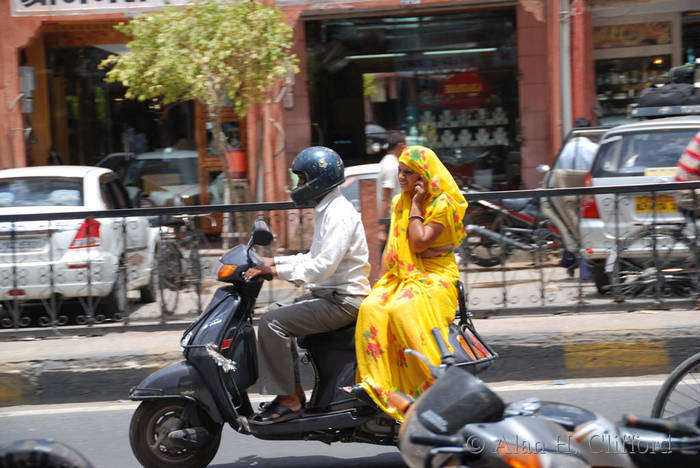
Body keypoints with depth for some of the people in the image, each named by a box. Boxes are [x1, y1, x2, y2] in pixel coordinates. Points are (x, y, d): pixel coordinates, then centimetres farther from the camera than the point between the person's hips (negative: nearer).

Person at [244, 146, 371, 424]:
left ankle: (288, 401, -14)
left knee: (272, 323, -17)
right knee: (276, 314, 16)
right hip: (331, 295, 11)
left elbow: (323, 266, -27)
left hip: (344, 301, -11)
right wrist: (275, 262, 15)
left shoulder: (339, 213, -17)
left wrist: (277, 271, -26)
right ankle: (294, 391, 14)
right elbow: (316, 257, 24)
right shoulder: (327, 209, 17)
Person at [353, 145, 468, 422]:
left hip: (435, 278, -6)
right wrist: (382, 282, 3)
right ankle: (374, 382, -28)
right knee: (371, 308, -24)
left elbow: (418, 243, -15)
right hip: (401, 278, 6)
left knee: (402, 310, -34)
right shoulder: (399, 203, 16)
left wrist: (416, 206, -11)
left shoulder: (442, 204, -6)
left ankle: (435, 381, -27)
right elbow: (392, 246, 15)